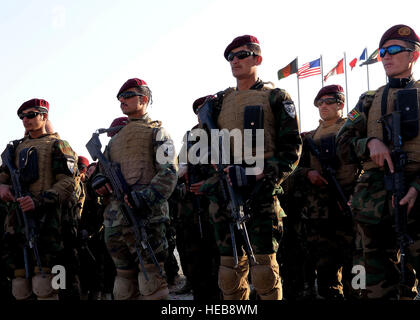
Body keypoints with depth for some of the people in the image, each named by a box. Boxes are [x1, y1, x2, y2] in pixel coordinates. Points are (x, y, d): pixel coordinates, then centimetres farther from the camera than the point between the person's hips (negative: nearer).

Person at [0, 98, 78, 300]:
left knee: (43, 287, -14)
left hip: (45, 221, -6)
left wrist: (39, 201, -19)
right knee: (20, 289, 5)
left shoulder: (57, 146, 7)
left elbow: (68, 183, -4)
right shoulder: (17, 147, 25)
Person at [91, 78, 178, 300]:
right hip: (114, 220, 7)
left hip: (145, 217, -7)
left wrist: (144, 197, -22)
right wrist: (99, 181, 2)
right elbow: (101, 170, 27)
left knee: (151, 280, -10)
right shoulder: (115, 137, 25)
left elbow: (169, 173, -7)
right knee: (124, 285, 12)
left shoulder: (156, 132, 4)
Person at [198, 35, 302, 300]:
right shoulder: (218, 102, 19)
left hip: (261, 194, -4)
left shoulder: (276, 98, 8)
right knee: (230, 266, 7)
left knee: (264, 264, -6)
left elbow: (292, 146, 1)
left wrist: (268, 178, -13)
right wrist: (218, 171, -2)